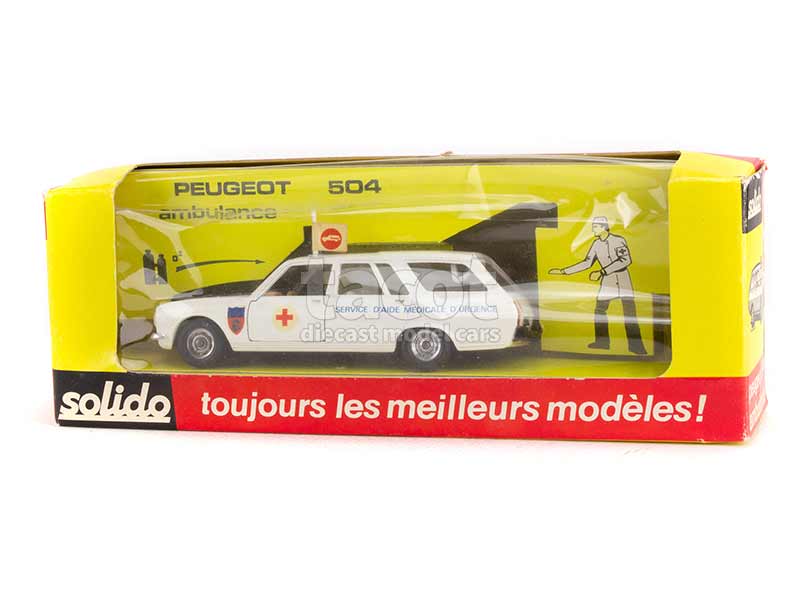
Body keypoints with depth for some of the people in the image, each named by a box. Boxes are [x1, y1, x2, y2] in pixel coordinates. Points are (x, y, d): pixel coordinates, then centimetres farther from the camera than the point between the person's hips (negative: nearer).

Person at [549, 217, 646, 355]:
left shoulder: (618, 240, -17)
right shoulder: (597, 244, 0)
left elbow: (625, 260, -29)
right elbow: (587, 263, 7)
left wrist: (601, 272, -34)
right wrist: (564, 271, 2)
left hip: (623, 278, -5)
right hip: (608, 281, 5)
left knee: (630, 312, -7)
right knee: (599, 310, 5)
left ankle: (635, 345, -1)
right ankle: (602, 342, 18)